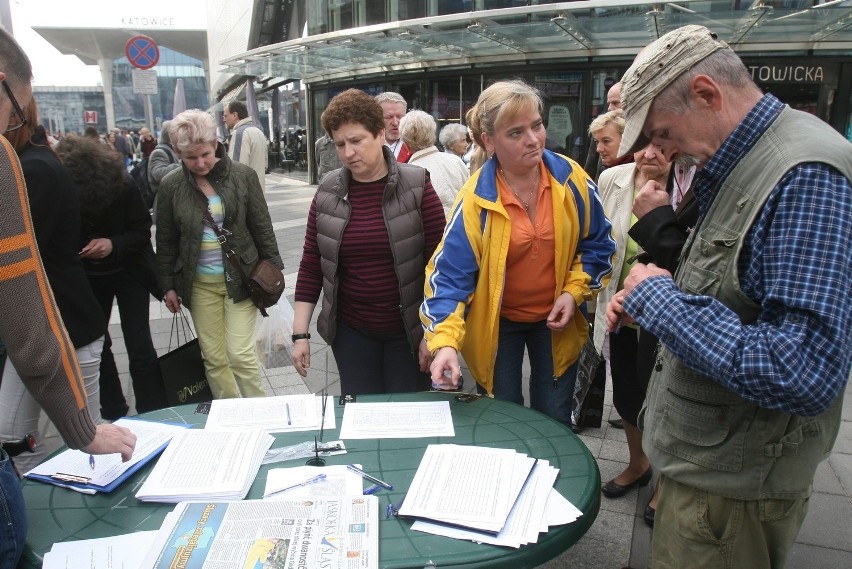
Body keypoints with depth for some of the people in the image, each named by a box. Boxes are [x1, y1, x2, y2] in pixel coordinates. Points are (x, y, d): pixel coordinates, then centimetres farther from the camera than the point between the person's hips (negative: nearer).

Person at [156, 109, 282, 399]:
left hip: (240, 277, -2)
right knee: (213, 358, 8)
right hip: (199, 284, 2)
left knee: (240, 353, -4)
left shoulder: (243, 175, -5)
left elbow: (262, 227, 1)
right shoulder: (171, 185, -1)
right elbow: (165, 240, 7)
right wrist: (168, 286, 9)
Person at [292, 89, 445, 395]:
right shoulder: (327, 193, 0)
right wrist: (300, 334, 2)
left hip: (408, 331, -2)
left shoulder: (416, 187, -8)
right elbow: (311, 266, 4)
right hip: (350, 332, 2)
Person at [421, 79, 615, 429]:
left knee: (554, 425, 16)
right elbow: (449, 273, -22)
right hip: (496, 325, -2)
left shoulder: (572, 179, -11)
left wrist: (574, 291, -10)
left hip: (556, 322, 2)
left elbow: (596, 243, 3)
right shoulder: (476, 199, -19)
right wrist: (445, 341, -34)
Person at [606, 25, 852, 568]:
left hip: (731, 487, -9)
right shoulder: (743, 168, 6)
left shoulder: (807, 176, -25)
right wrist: (647, 302, 2)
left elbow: (803, 376, -33)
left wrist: (660, 298, -24)